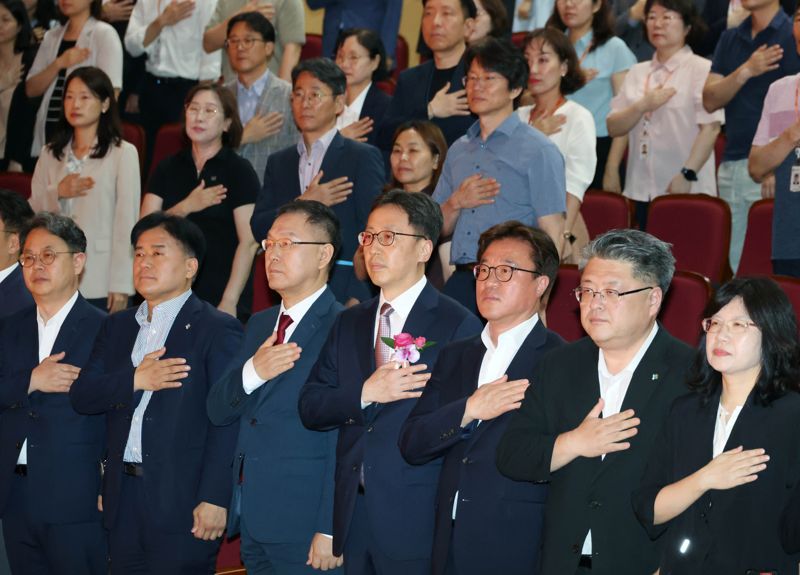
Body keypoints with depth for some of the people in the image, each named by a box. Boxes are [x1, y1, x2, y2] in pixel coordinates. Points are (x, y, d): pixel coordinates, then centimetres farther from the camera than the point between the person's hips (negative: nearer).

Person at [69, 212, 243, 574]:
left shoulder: (218, 329, -4)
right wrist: (135, 381, -11)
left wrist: (215, 499, -17)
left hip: (182, 502, -6)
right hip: (123, 497, 6)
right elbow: (81, 396, 6)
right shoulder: (117, 327, 16)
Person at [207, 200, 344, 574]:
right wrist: (252, 372, -11)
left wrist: (330, 530, -19)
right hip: (251, 518, 7)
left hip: (303, 526, -7)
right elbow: (218, 412, 10)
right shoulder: (259, 324, 15)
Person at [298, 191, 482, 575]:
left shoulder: (458, 326, -5)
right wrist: (364, 395, -11)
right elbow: (310, 408, 5)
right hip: (352, 514, 5)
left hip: (416, 519, -5)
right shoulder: (349, 324, 14)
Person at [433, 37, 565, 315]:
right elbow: (438, 229, 20)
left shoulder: (538, 151, -2)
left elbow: (552, 235, -8)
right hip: (460, 282, 5)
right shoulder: (458, 151, 17)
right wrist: (457, 202, -1)